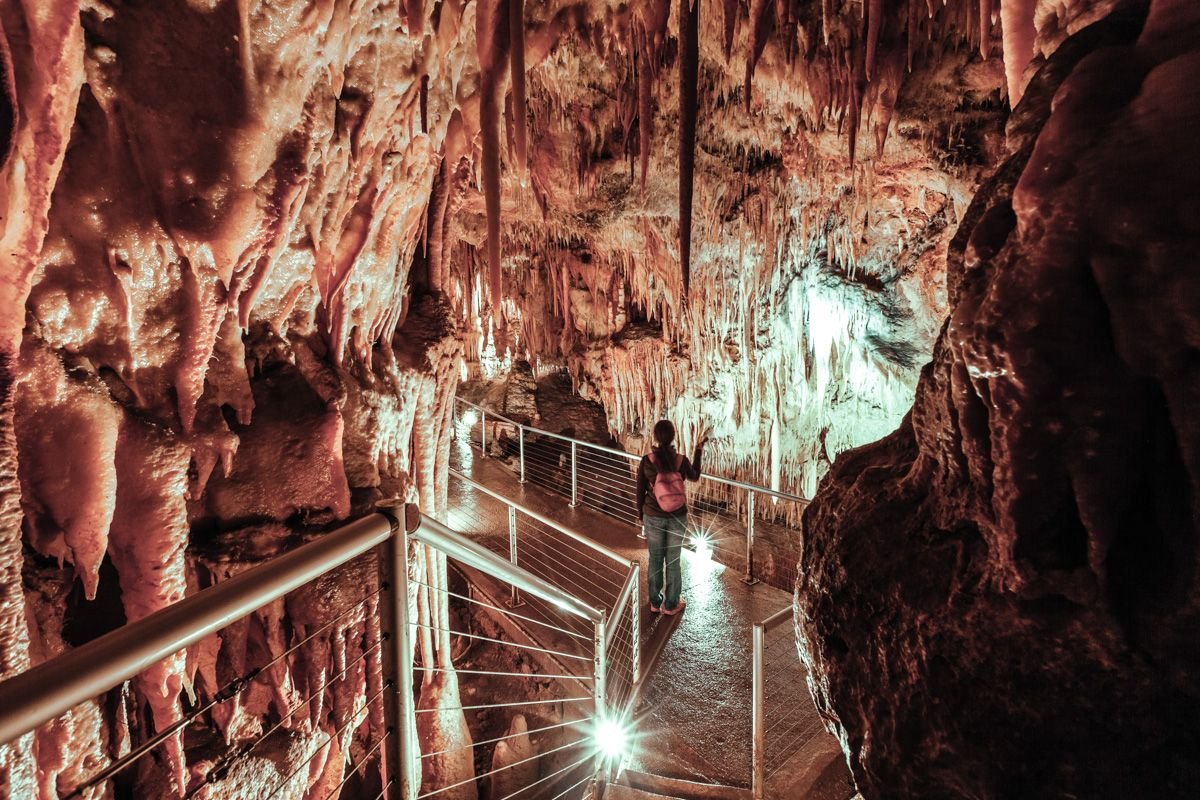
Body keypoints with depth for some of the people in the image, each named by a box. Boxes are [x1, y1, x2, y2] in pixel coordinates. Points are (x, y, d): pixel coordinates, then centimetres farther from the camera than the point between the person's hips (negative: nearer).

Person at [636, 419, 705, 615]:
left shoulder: (646, 461, -14)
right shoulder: (681, 461, -14)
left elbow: (640, 491, -5)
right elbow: (695, 476, 9)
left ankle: (655, 602, 30)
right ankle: (671, 604, 26)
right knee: (672, 560, 14)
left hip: (653, 517, 0)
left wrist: (642, 515, 11)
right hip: (677, 518, 0)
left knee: (655, 559, 17)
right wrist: (698, 450, 19)